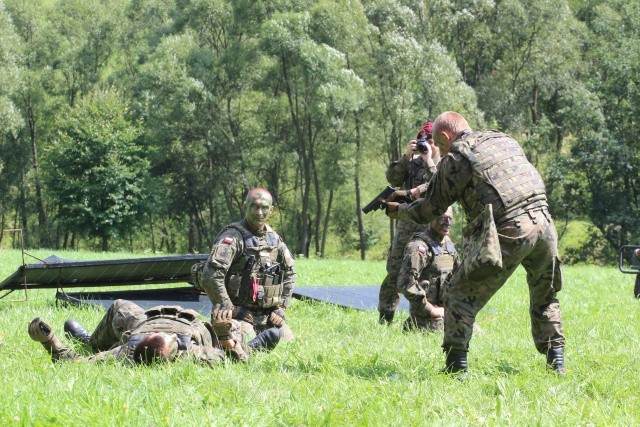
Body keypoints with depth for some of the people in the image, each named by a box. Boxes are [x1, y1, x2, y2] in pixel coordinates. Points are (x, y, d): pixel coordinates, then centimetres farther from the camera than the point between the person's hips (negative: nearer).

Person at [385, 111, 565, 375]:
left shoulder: (455, 159, 4)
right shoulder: (504, 141, 22)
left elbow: (429, 211, 11)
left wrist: (399, 211, 31)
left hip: (509, 233, -6)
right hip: (543, 224, 6)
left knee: (462, 295, 7)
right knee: (544, 298, 26)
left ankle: (455, 367, 1)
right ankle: (556, 361, 22)